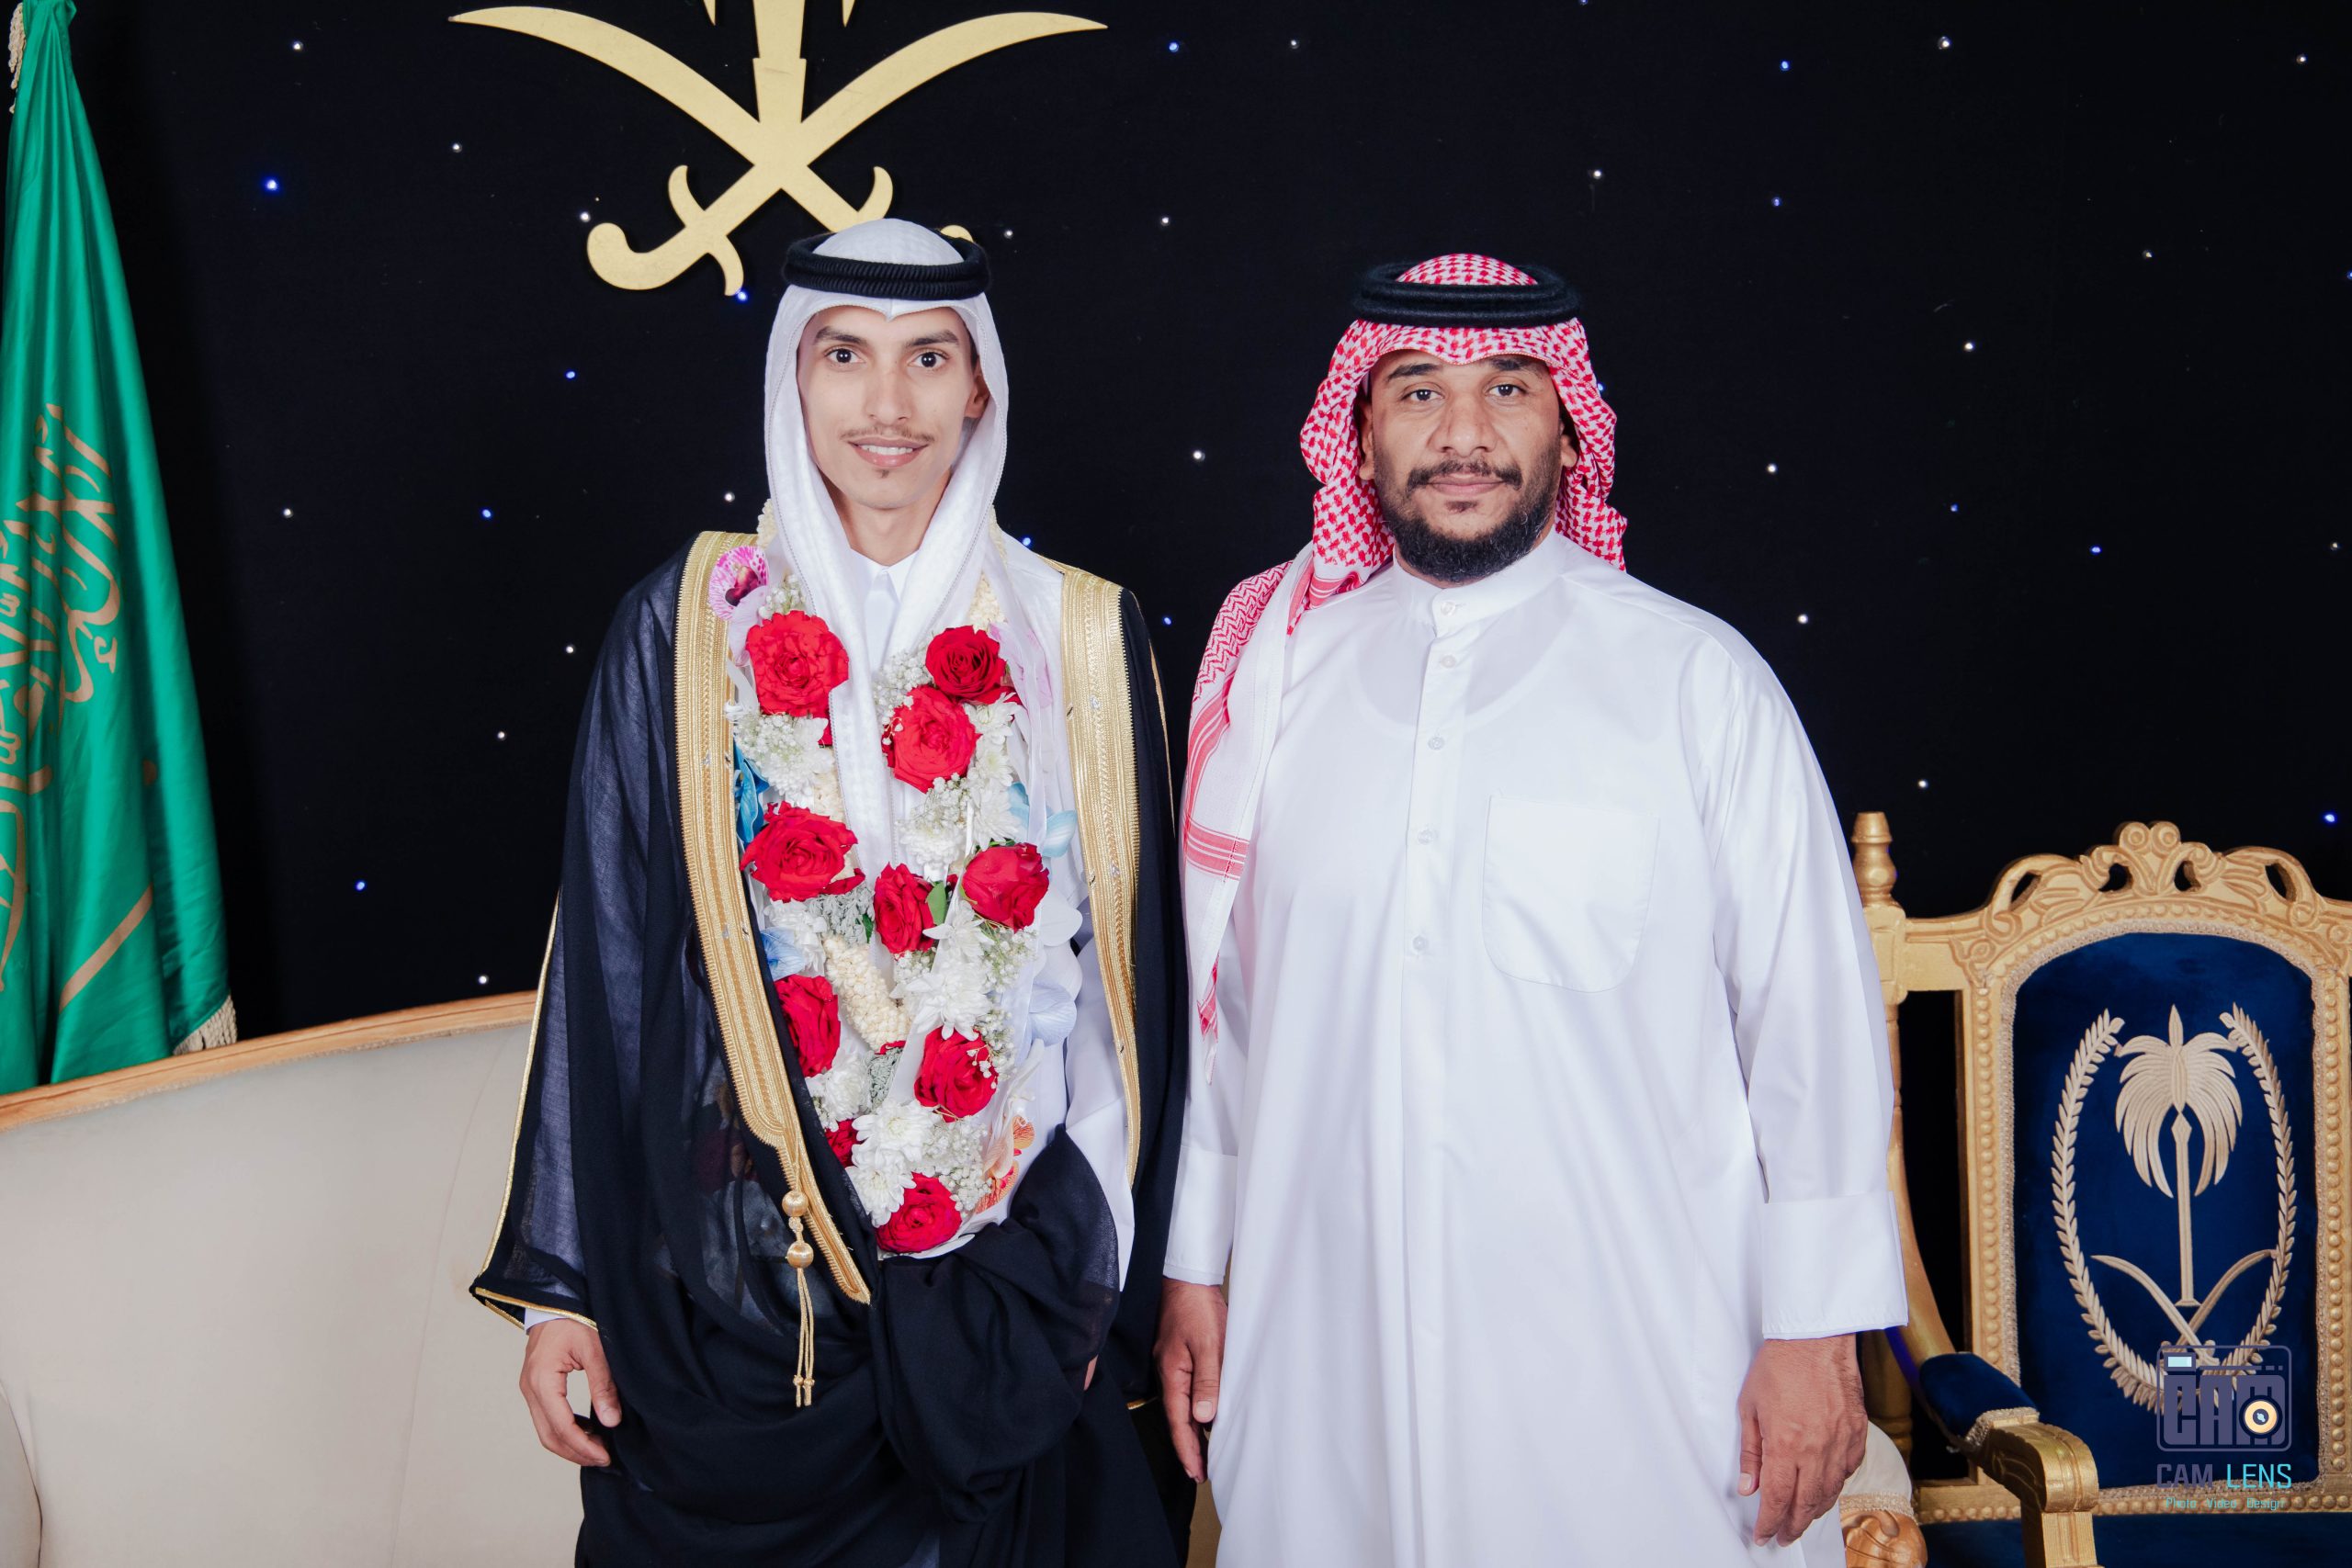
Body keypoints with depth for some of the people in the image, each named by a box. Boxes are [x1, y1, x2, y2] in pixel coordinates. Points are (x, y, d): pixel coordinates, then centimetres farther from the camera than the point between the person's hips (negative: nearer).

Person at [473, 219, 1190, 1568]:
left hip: (1012, 1270, 1)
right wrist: (564, 1283, -1)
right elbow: (607, 958, -1)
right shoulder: (687, 628, -2)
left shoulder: (1083, 639, 0)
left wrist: (1113, 1273, 2)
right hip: (736, 1266, 0)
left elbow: (1130, 973, 3)